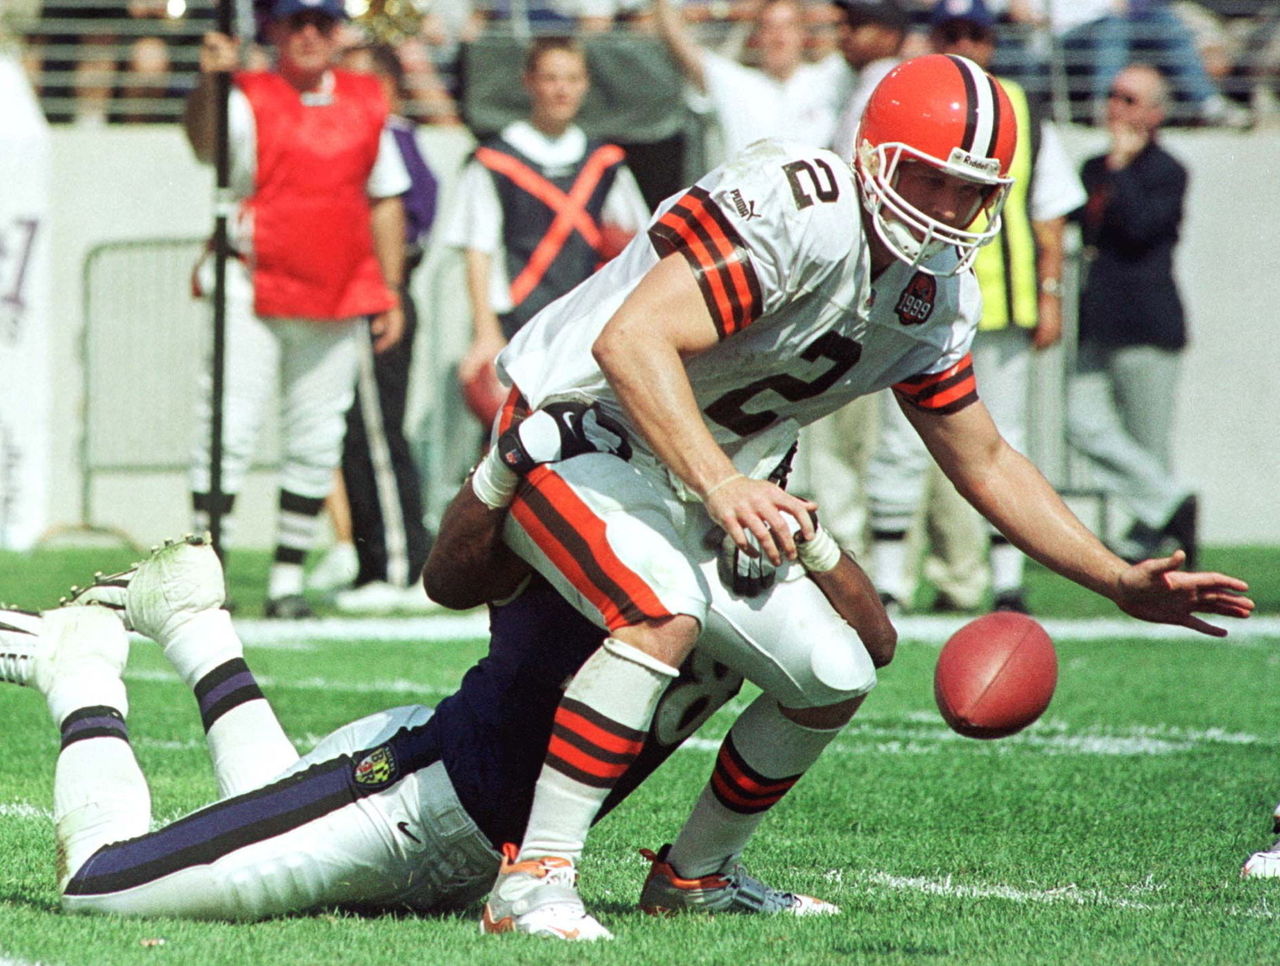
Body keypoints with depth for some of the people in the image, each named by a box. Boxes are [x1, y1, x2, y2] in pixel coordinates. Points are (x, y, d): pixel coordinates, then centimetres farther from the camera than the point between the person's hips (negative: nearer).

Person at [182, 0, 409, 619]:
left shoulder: (367, 104, 9)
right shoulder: (249, 99, -5)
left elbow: (385, 200, 16)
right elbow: (205, 143, -27)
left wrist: (389, 291, 11)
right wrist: (209, 82, -46)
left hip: (338, 300, 4)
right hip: (253, 292, -4)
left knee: (315, 443, 7)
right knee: (227, 430, -9)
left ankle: (287, 579, 15)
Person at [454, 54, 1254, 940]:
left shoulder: (935, 300, 2)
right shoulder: (799, 211, -27)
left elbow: (984, 461, 15)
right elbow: (630, 342, -36)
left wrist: (1122, 583, 10)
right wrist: (723, 487, -44)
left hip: (693, 489, 9)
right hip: (571, 435, -9)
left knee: (833, 682, 6)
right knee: (667, 612, -35)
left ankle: (695, 874, 29)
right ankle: (535, 881, -31)